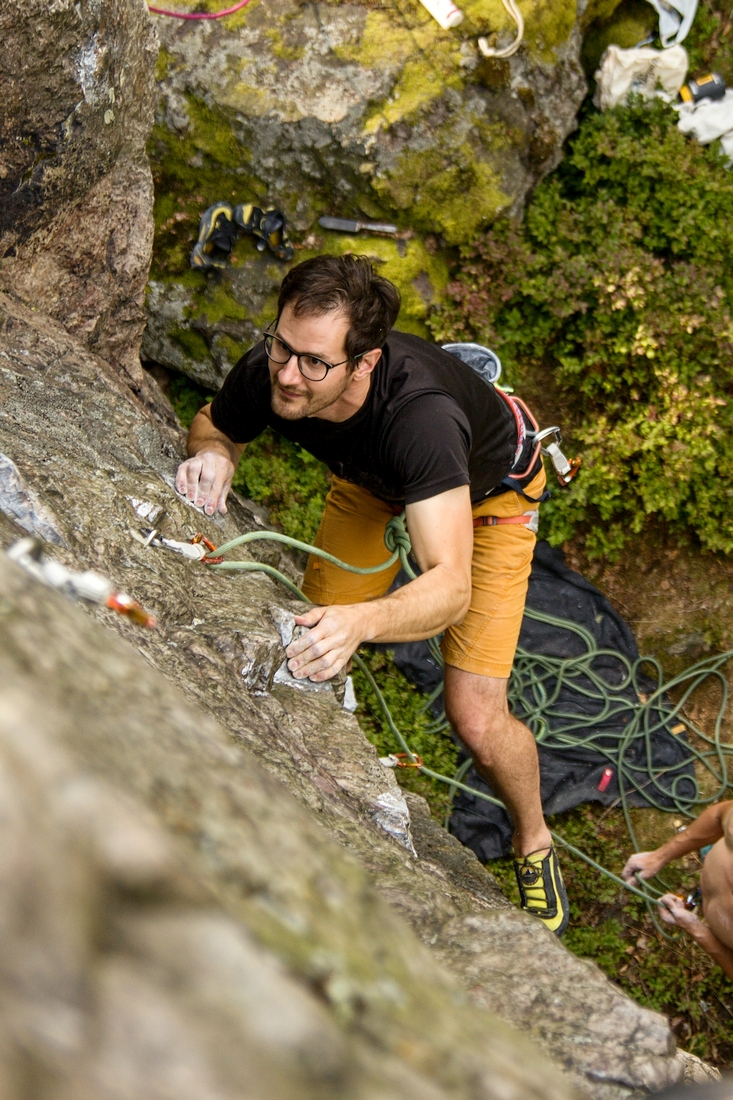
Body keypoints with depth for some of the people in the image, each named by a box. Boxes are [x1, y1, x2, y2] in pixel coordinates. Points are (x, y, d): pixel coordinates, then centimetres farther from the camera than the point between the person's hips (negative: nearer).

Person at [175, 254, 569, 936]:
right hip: (370, 481, 5)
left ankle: (533, 841, 20)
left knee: (476, 720, -13)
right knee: (312, 643, 2)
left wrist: (358, 622, -70)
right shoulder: (267, 373, -31)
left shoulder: (419, 414, -48)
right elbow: (213, 424, -6)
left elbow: (451, 587, -51)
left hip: (490, 491, -5)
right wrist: (212, 454, -30)